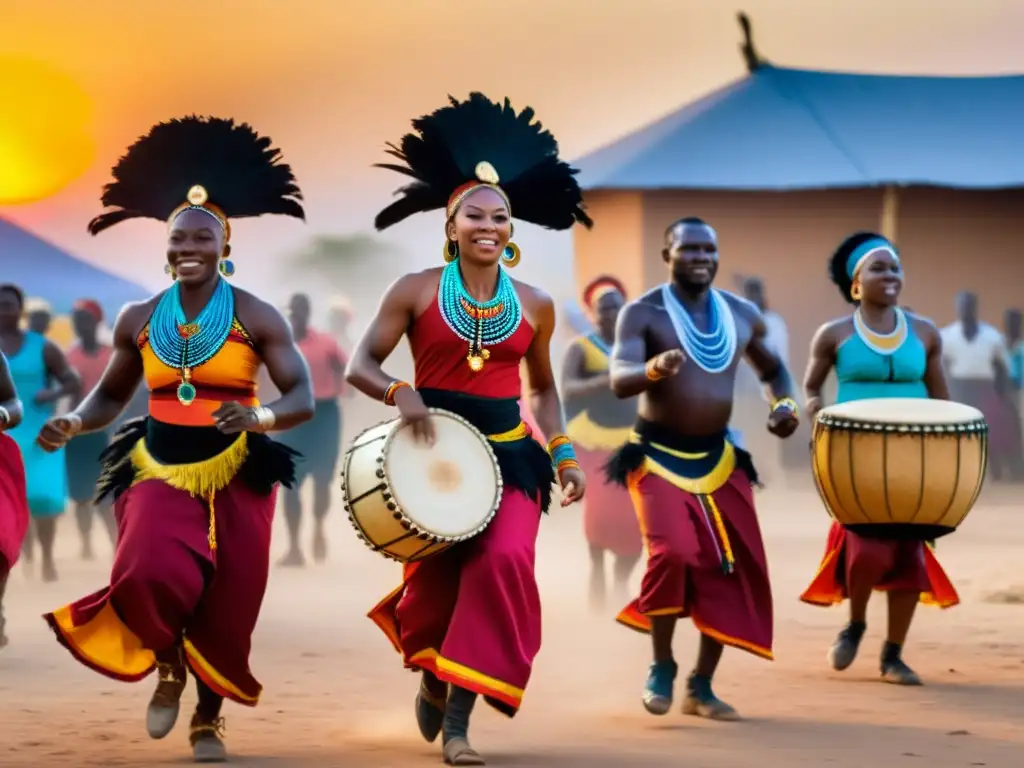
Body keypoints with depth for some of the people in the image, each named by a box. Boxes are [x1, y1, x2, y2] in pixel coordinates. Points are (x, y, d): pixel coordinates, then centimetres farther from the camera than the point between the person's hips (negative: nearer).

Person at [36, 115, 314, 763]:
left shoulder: (257, 317, -4)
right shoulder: (139, 320, 6)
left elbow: (303, 397, -7)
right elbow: (111, 394, 18)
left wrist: (261, 417, -29)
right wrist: (75, 423, -4)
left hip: (234, 474, -1)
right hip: (159, 470, 1)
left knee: (225, 609, 1)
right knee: (151, 575, -24)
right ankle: (167, 666, 9)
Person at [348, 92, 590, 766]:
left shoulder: (535, 305, 7)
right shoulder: (416, 292, -1)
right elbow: (362, 367, 0)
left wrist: (565, 456, 10)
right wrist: (401, 394, -21)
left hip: (507, 454, 1)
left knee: (501, 564, -19)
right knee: (438, 574, -2)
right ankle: (433, 677, 34)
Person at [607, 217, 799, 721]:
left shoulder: (743, 314, 5)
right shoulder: (642, 313, -9)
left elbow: (772, 368, 21)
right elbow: (619, 380, -23)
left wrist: (783, 404, 0)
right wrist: (654, 368, -45)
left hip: (718, 457, 5)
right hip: (657, 454, -5)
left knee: (733, 570, 1)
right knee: (672, 553, -24)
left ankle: (701, 687, 16)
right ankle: (662, 667, -1)